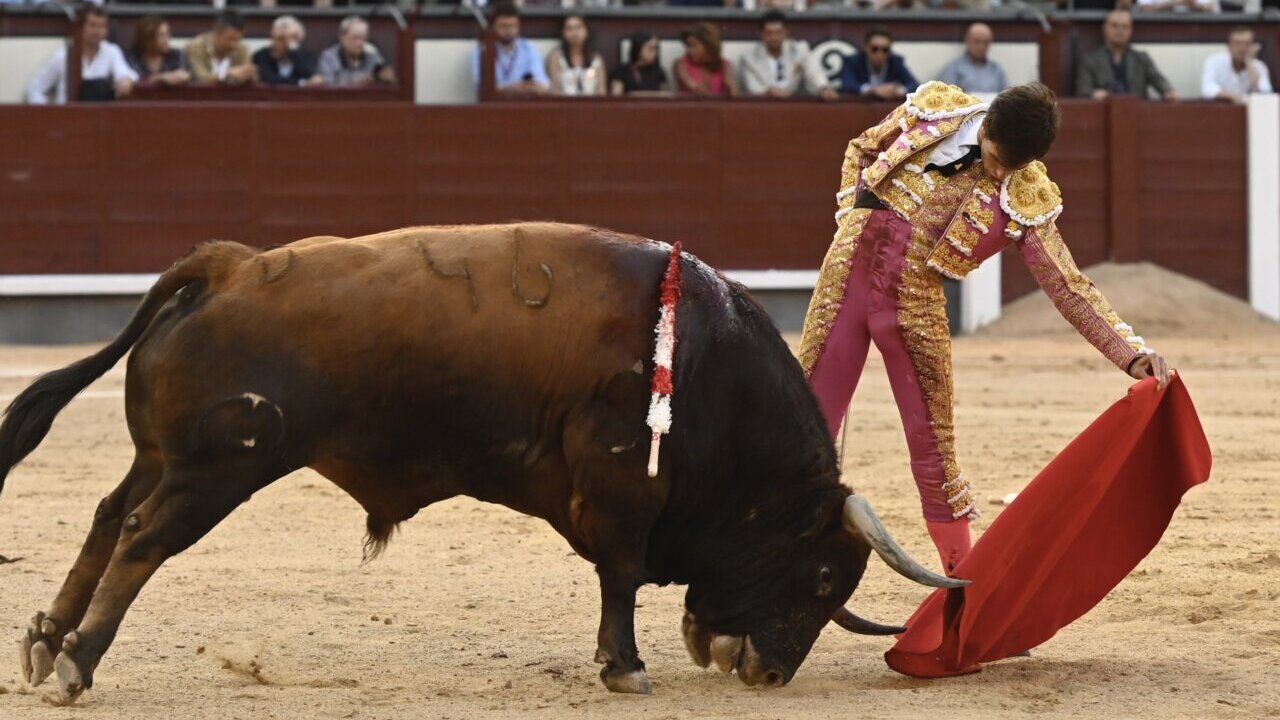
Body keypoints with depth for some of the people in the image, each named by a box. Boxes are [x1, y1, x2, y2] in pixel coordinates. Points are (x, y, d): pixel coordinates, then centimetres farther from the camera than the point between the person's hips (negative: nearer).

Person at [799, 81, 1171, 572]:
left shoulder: (1026, 200, -8)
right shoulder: (933, 110, -5)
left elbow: (1069, 287, -10)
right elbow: (861, 150, 12)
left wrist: (1133, 355, -20)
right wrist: (856, 223, 0)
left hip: (915, 307, -1)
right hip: (848, 272, 1)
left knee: (933, 446, 3)